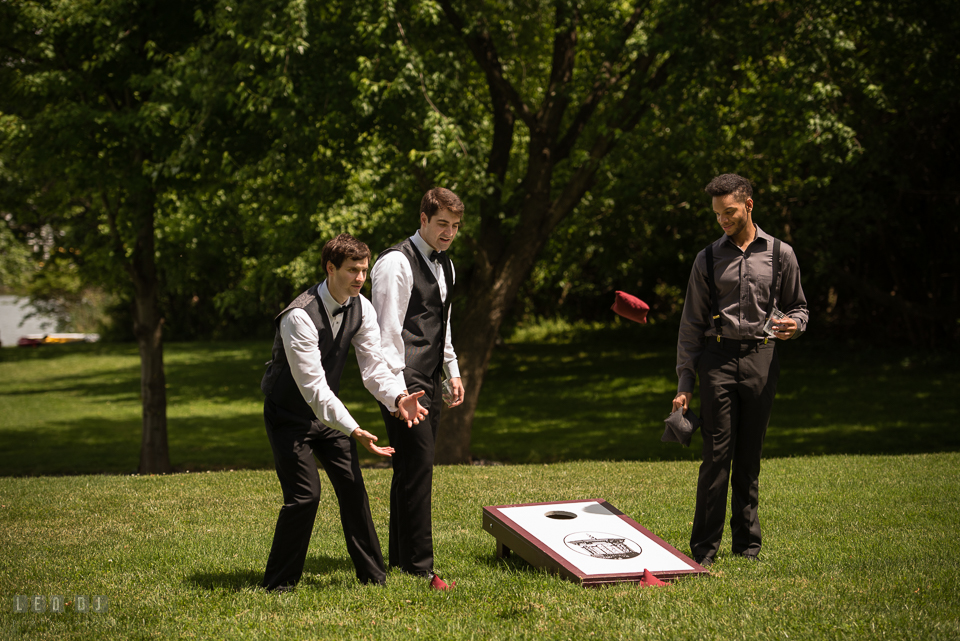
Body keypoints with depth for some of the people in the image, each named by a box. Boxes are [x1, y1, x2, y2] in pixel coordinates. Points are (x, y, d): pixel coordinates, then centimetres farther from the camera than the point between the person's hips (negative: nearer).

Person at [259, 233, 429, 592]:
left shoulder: (361, 309, -8)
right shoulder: (300, 317, -31)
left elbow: (373, 364, -8)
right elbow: (312, 387, -33)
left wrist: (397, 397, -29)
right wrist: (354, 432, -38)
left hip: (326, 409, 7)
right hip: (289, 414, -7)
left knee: (352, 488, 4)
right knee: (304, 495, -13)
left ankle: (373, 576, 15)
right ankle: (278, 584, 1)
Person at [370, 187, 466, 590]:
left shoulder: (445, 266, 17)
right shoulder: (397, 263, -12)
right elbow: (388, 329, -17)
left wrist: (452, 371, 21)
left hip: (429, 380, 9)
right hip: (404, 381, -9)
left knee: (414, 470, 12)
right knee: (417, 469, -11)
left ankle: (400, 558, 20)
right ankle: (419, 567, -7)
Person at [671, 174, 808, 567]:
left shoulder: (780, 254, 9)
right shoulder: (708, 259, 9)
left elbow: (798, 306, 18)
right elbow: (691, 323, 9)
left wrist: (794, 324, -8)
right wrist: (685, 382, 3)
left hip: (761, 358, 1)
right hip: (718, 358, -1)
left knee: (750, 455, 5)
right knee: (717, 453, -6)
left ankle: (747, 542, 16)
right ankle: (704, 549, -3)